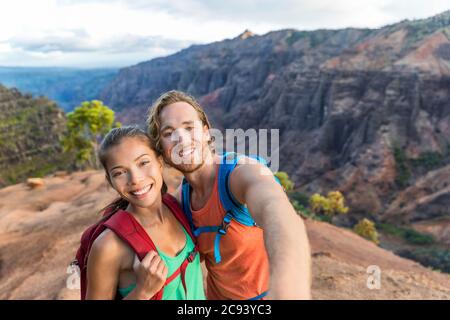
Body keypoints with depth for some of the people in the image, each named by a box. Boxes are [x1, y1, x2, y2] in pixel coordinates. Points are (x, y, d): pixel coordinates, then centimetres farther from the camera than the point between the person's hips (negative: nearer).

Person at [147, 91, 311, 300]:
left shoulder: (244, 171, -31)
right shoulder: (181, 197, -11)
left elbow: (280, 216, -53)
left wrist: (288, 288, -73)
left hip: (266, 293, -5)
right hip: (217, 293, 5)